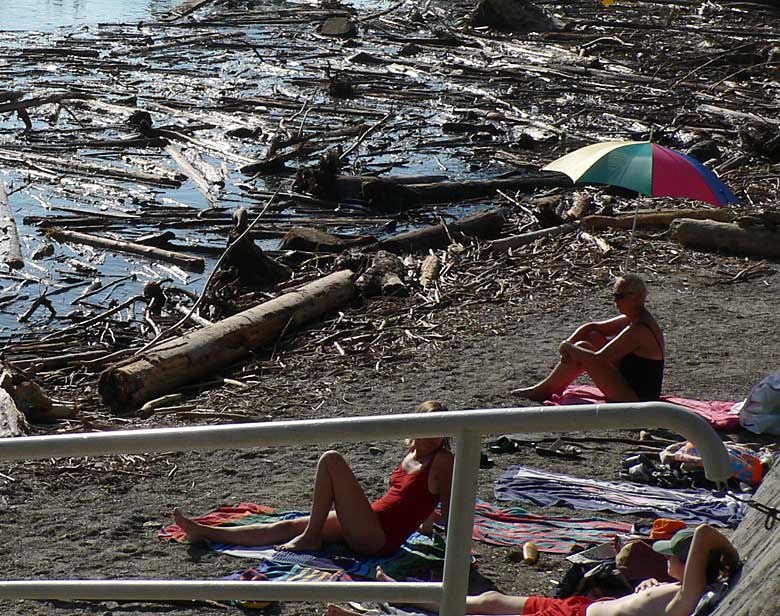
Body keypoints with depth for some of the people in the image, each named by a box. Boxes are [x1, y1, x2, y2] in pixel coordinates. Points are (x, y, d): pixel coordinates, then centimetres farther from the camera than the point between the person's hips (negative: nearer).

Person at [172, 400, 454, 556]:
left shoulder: (443, 461, -6)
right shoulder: (411, 454, 16)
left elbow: (449, 510, -3)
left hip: (379, 538, -8)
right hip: (369, 528, 8)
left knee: (331, 460, -13)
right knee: (288, 527, 6)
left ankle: (311, 537, -5)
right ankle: (203, 532, 10)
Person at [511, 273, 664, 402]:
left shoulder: (638, 330, -24)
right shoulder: (632, 320, 7)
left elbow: (597, 359, -27)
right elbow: (590, 327, 14)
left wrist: (568, 347, -14)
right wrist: (569, 343, -3)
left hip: (635, 399, -10)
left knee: (582, 348, -12)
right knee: (592, 336, 9)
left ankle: (543, 390, 4)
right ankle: (554, 387, 13)